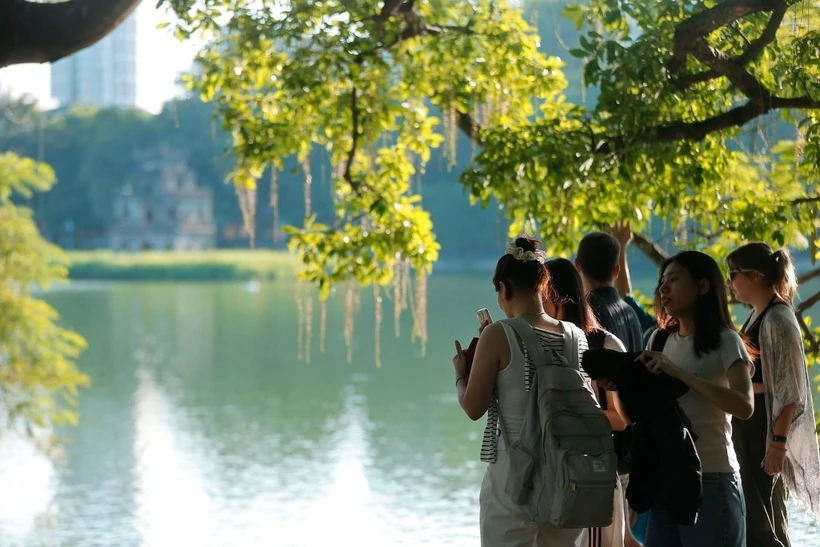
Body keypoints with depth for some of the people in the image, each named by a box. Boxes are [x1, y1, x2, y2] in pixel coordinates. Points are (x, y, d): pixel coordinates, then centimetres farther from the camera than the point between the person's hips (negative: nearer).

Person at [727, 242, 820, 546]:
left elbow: (789, 389, -20)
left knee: (760, 517, -4)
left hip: (766, 425, -9)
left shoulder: (778, 320, -17)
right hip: (749, 422, 9)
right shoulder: (758, 316, 11)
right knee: (763, 513, 16)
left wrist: (778, 442, -23)